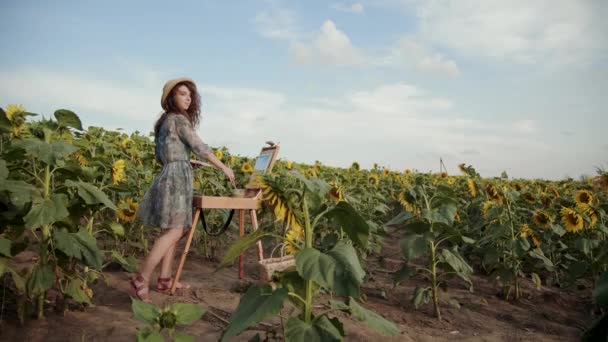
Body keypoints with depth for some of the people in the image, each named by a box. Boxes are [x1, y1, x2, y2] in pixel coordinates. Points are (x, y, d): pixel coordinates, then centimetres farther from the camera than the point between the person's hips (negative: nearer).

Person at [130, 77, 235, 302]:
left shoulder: (164, 121, 19)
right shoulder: (179, 119, -8)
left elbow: (160, 156, 21)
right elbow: (199, 147, -13)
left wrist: (186, 163, 23)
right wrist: (223, 167, -6)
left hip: (169, 176, 10)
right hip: (177, 178, -10)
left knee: (173, 231, 9)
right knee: (174, 231, -14)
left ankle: (165, 280, 11)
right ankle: (141, 279, -16)